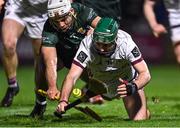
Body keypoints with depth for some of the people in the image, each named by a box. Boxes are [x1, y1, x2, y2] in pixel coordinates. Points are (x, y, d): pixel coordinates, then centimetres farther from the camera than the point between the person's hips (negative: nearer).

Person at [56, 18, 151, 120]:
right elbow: (72, 76, -40)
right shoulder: (87, 45, -34)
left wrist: (132, 88, -54)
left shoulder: (126, 43, -35)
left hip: (128, 83, -2)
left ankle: (145, 112, 23)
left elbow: (145, 74, -33)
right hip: (100, 85, 2)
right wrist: (63, 100, -57)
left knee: (139, 122, -12)